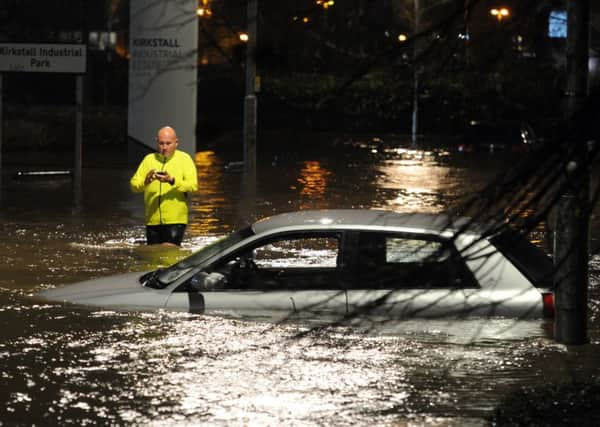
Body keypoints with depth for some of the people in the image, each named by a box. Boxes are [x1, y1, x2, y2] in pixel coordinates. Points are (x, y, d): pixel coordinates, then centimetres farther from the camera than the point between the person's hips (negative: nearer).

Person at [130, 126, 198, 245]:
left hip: (176, 219, -4)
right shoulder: (149, 159, 11)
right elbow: (134, 184, 5)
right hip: (152, 220, 4)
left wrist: (172, 181, -26)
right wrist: (145, 182, -18)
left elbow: (193, 185, -10)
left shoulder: (184, 159, 2)